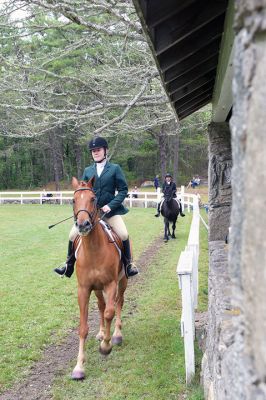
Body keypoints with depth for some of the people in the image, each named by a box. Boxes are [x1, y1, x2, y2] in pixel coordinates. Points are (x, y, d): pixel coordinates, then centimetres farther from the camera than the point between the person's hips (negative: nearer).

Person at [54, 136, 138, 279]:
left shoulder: (115, 168, 1)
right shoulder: (87, 170, 10)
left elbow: (123, 190, -3)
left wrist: (110, 205, -14)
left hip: (110, 210, -3)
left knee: (123, 235, -20)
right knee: (73, 235, -4)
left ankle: (129, 264, 3)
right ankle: (69, 266, 15)